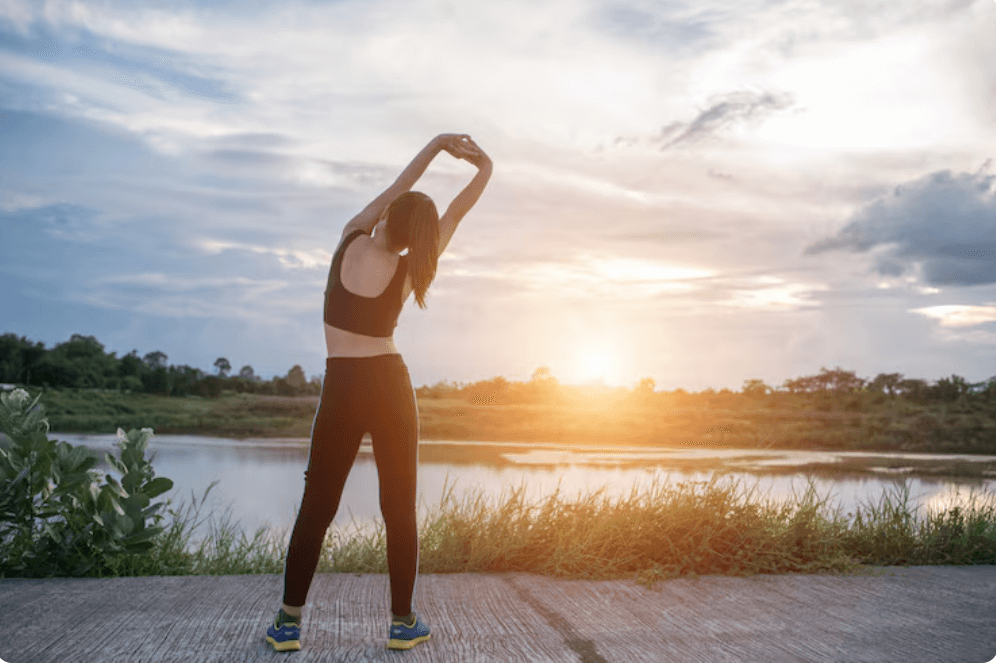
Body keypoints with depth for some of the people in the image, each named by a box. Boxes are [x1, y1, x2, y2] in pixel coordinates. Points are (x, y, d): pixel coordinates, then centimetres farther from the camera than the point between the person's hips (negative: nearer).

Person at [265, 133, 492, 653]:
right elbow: (453, 215, 8)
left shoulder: (350, 239, -3)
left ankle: (288, 623, 12)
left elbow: (394, 190, 8)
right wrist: (484, 172, 19)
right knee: (400, 508, 6)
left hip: (341, 390, 1)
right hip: (390, 383, 0)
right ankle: (402, 622, 12)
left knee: (316, 507, 8)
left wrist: (437, 143, 11)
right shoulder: (410, 270, -3)